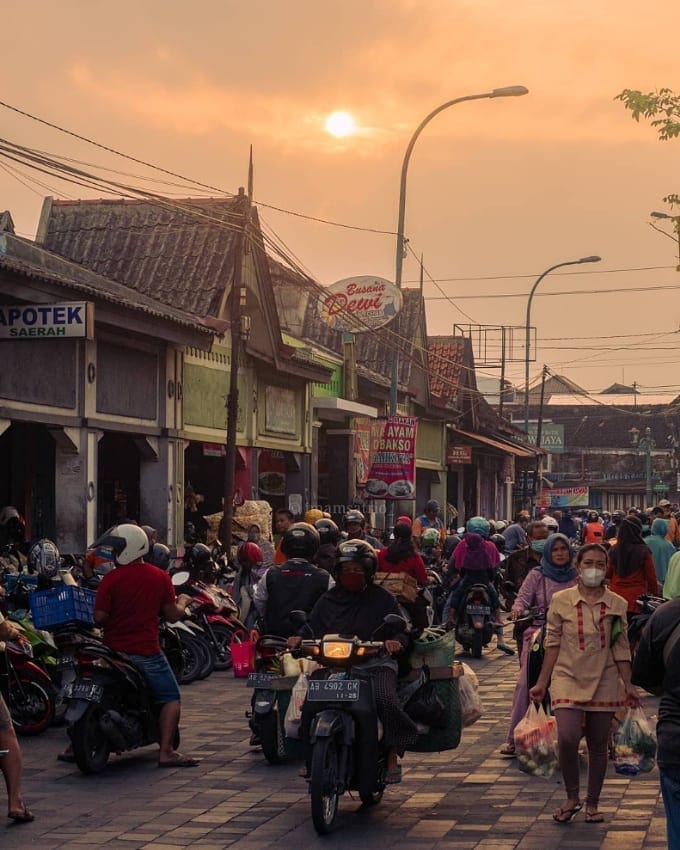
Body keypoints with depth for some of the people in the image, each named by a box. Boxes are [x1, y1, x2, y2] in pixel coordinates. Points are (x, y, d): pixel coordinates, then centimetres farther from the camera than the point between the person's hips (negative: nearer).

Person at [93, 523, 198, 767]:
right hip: (146, 652, -1)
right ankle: (166, 752, -5)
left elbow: (99, 617, -12)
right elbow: (172, 616, 0)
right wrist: (182, 602, 20)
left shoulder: (111, 579, -8)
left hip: (113, 650, 1)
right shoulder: (160, 577, -2)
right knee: (171, 699, 7)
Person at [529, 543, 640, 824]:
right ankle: (572, 798, 3)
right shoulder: (561, 601, -1)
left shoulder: (616, 605, 3)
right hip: (568, 677, -2)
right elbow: (552, 643, 2)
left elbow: (621, 648, 7)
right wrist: (542, 682, 1)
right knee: (567, 738, -17)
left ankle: (592, 803, 21)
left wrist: (628, 684, 4)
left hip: (604, 680, 2)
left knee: (598, 745, 6)